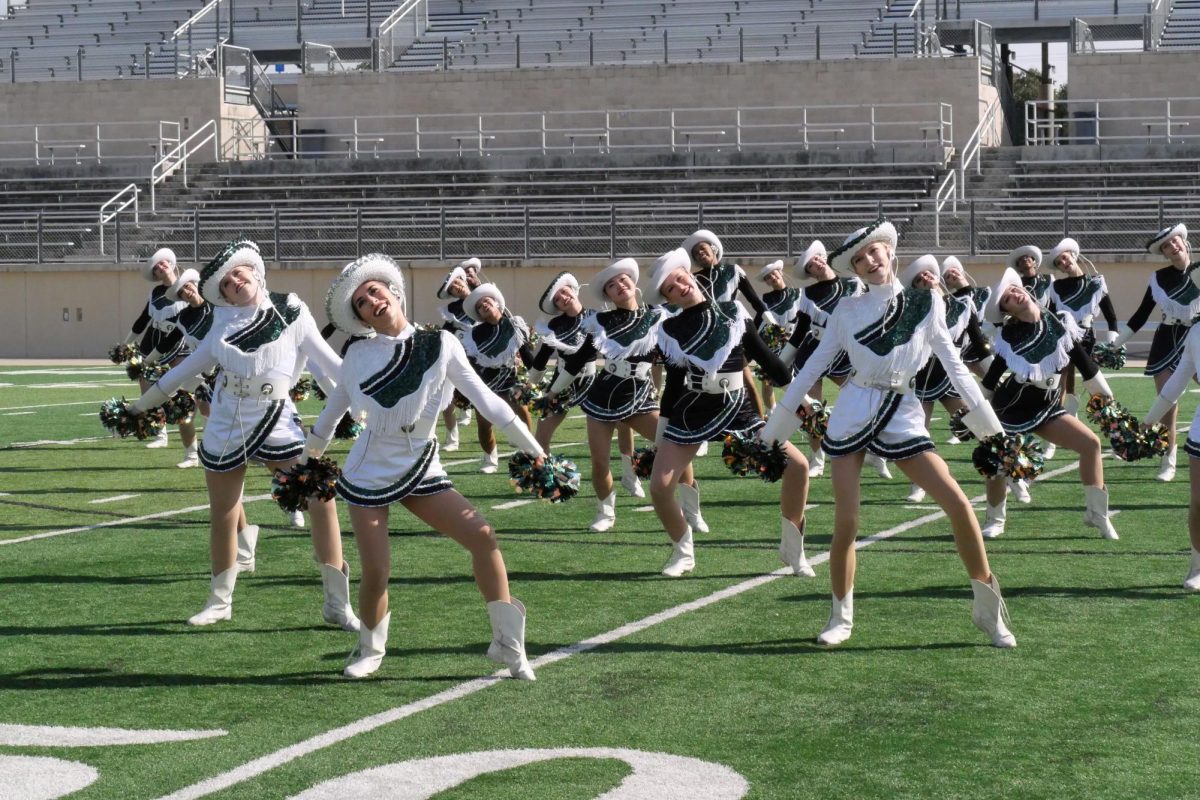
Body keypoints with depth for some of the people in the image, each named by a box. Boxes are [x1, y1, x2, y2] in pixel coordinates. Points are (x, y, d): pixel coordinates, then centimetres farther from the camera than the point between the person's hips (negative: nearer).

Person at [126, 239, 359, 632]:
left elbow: (326, 360, -1)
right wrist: (141, 404, 17)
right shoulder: (225, 321, 4)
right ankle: (219, 601, 32)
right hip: (225, 429, 3)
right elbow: (192, 365, 13)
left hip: (277, 423, -3)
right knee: (222, 520, 11)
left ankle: (337, 603, -5)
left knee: (321, 500, -14)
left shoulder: (291, 312, -4)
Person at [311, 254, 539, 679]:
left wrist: (533, 449, -6)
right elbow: (332, 413, 10)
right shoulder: (359, 355, -3)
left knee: (482, 535, -16)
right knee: (376, 572, -9)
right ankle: (369, 650, 22)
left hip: (421, 470, 1)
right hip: (368, 476, -1)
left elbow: (484, 399, -4)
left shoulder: (440, 345, -3)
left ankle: (508, 643, -6)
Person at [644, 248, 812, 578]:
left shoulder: (732, 312, 0)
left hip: (739, 409, 0)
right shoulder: (670, 330, -1)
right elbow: (673, 382, 5)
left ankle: (792, 548, 7)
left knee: (797, 466, -12)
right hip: (692, 413, 0)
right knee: (659, 485, -14)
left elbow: (764, 356, 6)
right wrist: (660, 435, 6)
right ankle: (683, 553, 12)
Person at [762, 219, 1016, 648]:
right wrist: (779, 421, 10)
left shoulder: (924, 303, 5)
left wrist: (982, 414, 8)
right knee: (846, 523, -4)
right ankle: (841, 618, 15)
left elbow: (951, 361, 9)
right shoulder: (847, 311, 6)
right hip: (852, 414, 0)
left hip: (902, 415, 0)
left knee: (958, 504, -12)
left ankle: (987, 608, 1)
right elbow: (815, 365, 10)